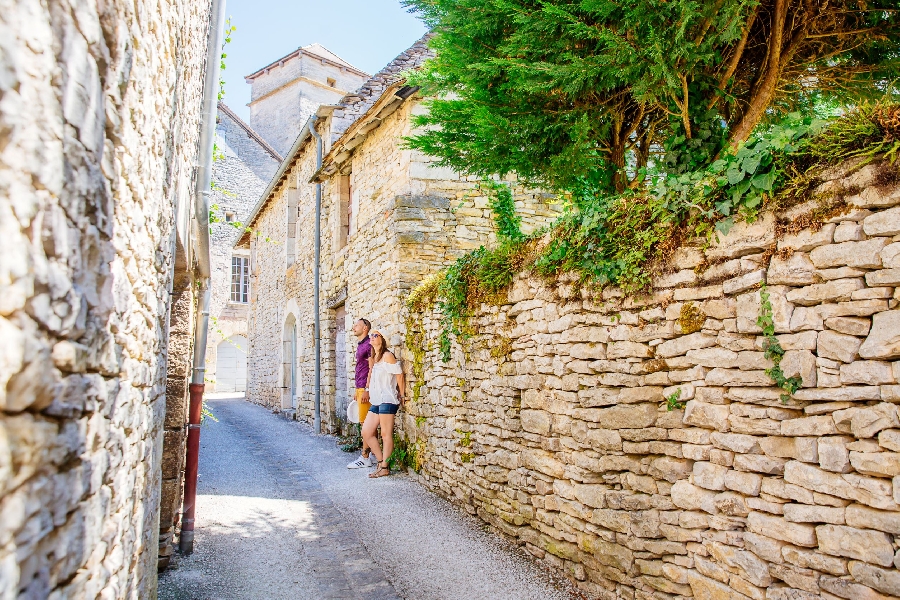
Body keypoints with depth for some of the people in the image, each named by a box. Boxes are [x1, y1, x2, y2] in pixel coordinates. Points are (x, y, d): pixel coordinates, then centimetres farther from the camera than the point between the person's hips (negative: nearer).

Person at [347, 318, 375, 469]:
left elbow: (371, 369, -16)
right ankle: (367, 455, 14)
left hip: (365, 388, -10)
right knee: (365, 424, 10)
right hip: (360, 388, 10)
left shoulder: (368, 345, -11)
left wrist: (366, 390, -20)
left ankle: (365, 458, -2)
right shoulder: (360, 345, 18)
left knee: (366, 423, -6)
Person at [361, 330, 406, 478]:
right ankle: (381, 461, 15)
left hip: (387, 400, -9)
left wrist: (402, 396, -2)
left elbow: (399, 375, -7)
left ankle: (385, 467, 1)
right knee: (366, 432, 6)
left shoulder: (387, 355, -7)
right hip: (376, 401, 9)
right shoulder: (373, 358, 18)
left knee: (386, 434, -5)